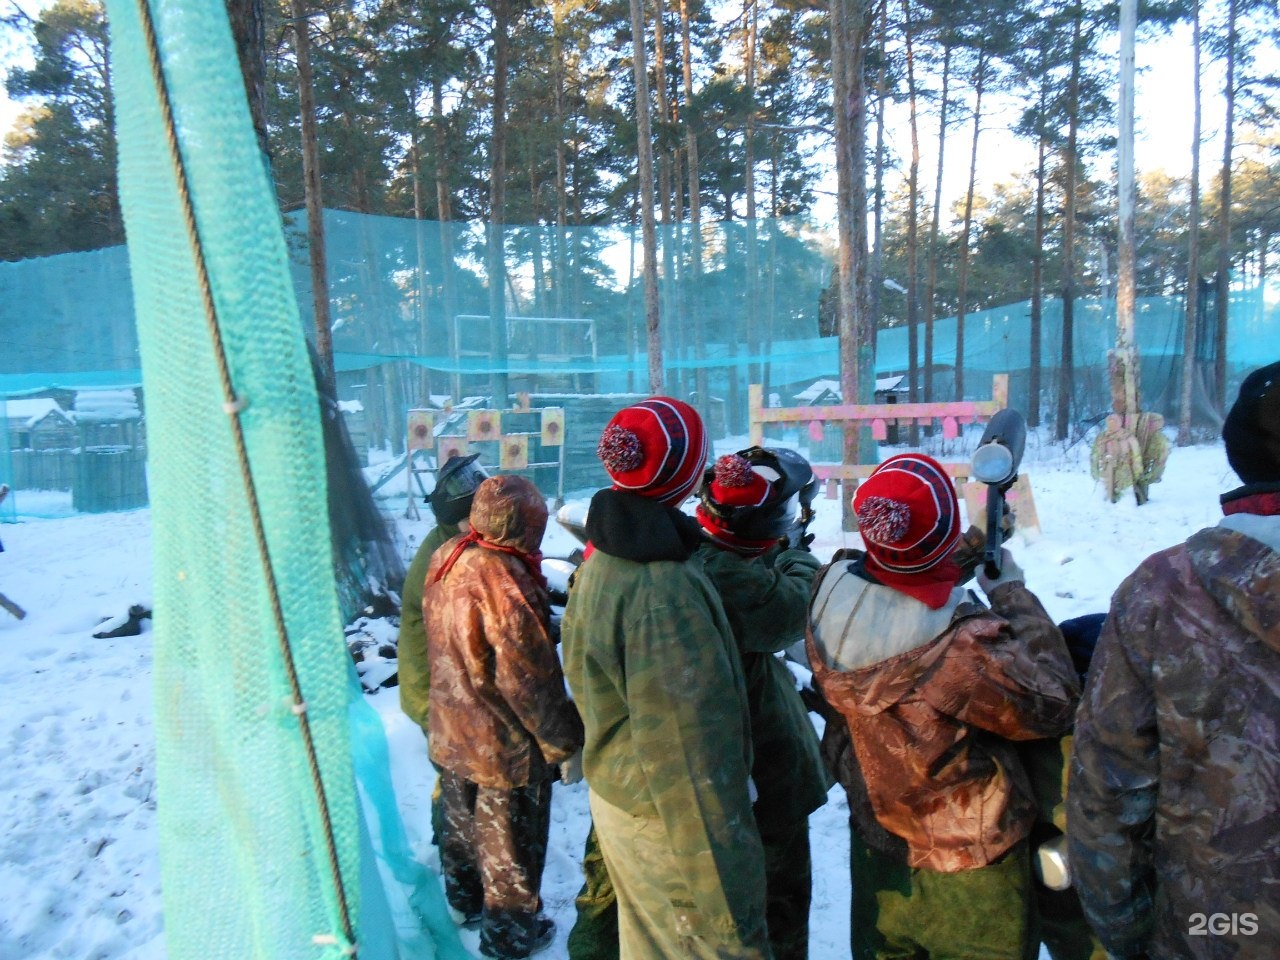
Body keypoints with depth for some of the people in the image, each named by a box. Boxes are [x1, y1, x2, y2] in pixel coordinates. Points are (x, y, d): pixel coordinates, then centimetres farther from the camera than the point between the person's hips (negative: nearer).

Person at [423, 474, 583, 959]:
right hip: (505, 743, -8)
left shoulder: (444, 560, -7)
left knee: (462, 821, 28)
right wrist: (565, 741, -14)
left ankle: (465, 899, 50)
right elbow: (531, 679, -26)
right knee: (510, 841, 14)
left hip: (451, 732, 8)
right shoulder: (503, 579, -31)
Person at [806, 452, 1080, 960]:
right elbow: (1052, 705, -19)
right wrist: (1014, 596, -13)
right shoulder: (964, 646, -37)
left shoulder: (831, 590, -21)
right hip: (967, 866, -4)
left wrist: (962, 560, -2)